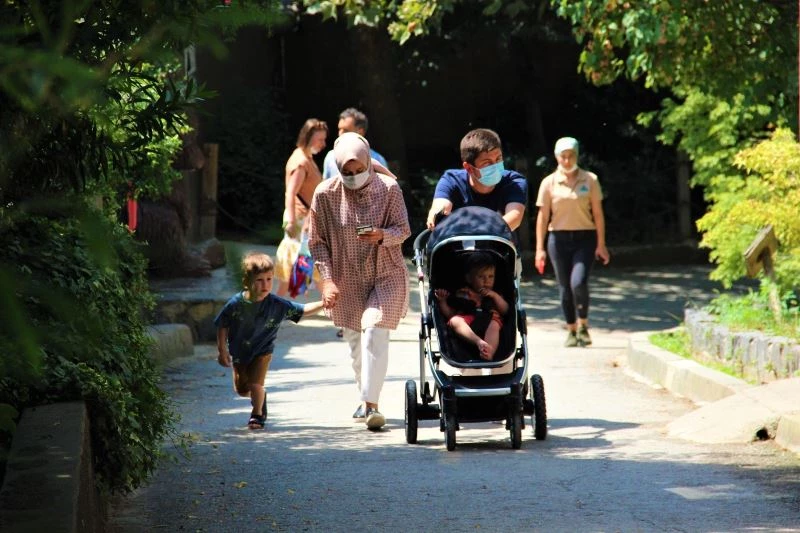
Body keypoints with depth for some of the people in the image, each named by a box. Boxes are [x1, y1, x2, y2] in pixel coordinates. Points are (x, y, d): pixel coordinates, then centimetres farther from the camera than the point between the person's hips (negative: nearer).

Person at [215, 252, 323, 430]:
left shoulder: (277, 305, -20)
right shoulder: (235, 304, -22)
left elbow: (303, 310, -12)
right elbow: (222, 327, -8)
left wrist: (323, 304, -26)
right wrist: (222, 350, -9)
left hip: (262, 352, -1)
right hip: (239, 353, 2)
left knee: (255, 384, -13)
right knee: (241, 389, 8)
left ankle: (257, 414, 14)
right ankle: (261, 396, 42)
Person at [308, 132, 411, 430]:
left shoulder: (389, 188, -11)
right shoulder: (325, 194, -8)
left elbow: (403, 230, -5)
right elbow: (317, 241, -2)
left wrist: (383, 235, -27)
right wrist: (327, 279, -11)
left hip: (386, 275, -3)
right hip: (347, 279, 3)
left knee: (374, 331, -20)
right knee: (355, 340, 10)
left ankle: (371, 403, -21)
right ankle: (365, 397, 30)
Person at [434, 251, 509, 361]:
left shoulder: (494, 295, 29)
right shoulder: (462, 294, 26)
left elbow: (505, 310, 16)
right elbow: (450, 314, 20)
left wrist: (495, 296, 4)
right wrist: (442, 301, 4)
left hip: (488, 320, 0)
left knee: (494, 325, -35)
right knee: (455, 321, -33)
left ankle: (489, 353, -62)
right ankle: (480, 342, -58)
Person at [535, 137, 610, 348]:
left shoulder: (590, 180, 2)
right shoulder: (549, 183, 2)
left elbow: (598, 214, 3)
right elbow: (542, 216, 3)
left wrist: (601, 244, -1)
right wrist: (540, 248, -1)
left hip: (584, 238, -1)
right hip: (559, 239, 1)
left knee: (579, 282, -18)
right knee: (565, 288, 3)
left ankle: (583, 326, 0)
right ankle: (571, 331, 17)